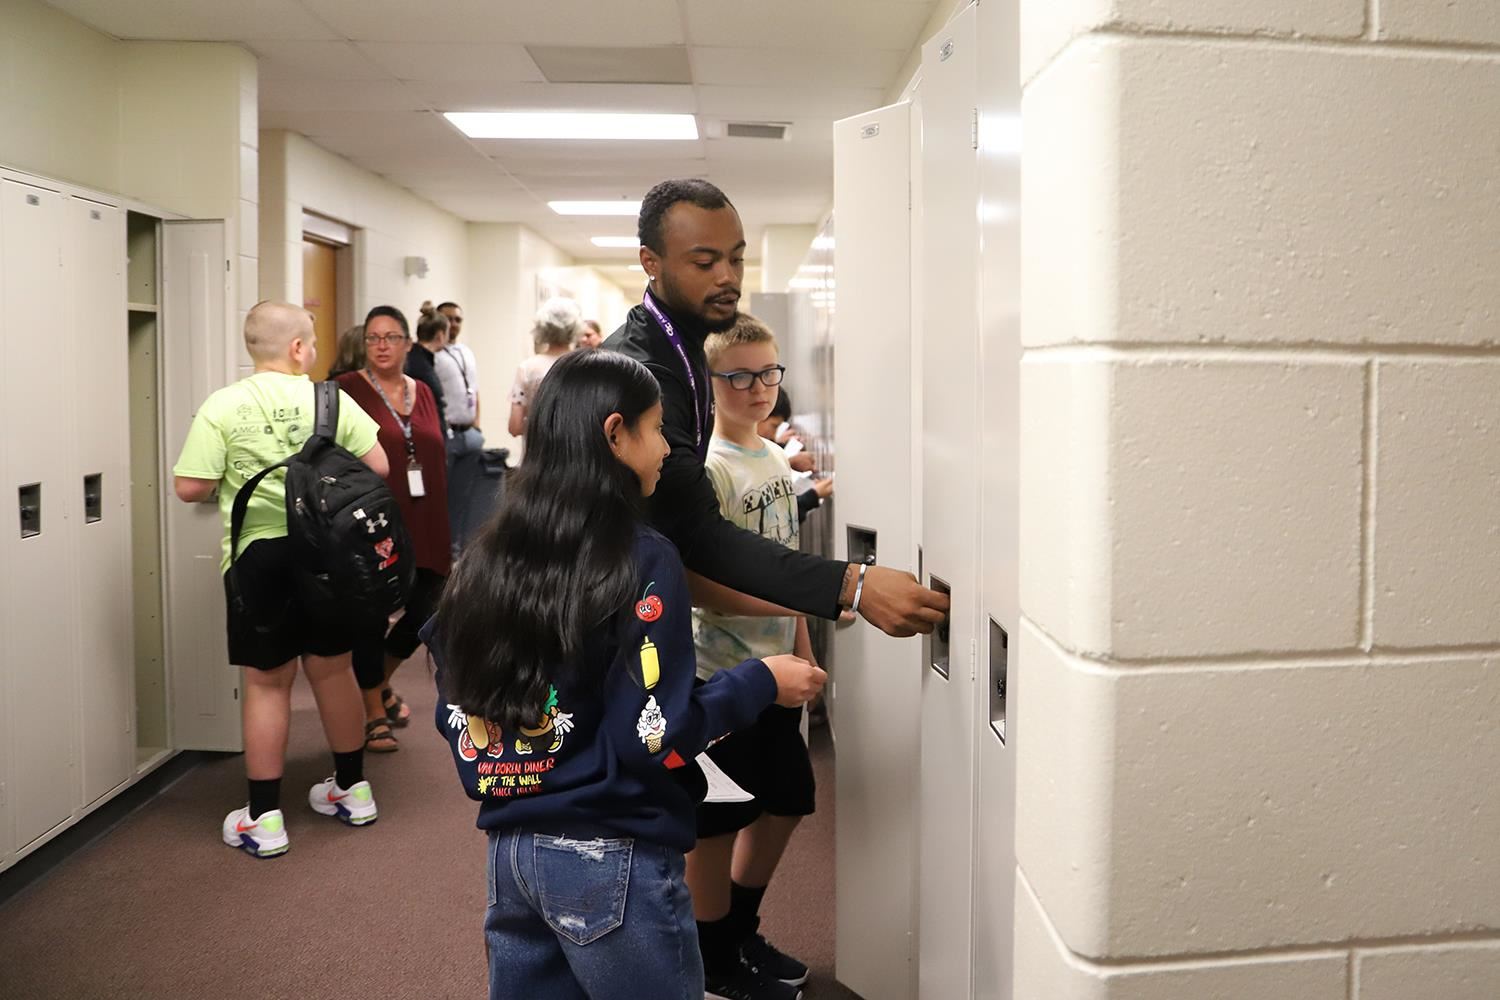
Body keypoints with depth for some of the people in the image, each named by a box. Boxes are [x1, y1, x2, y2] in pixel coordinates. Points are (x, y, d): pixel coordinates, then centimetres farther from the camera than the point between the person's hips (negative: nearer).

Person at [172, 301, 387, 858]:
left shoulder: (223, 406, -7)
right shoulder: (332, 399, -1)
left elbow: (190, 489, -11)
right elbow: (378, 466, -1)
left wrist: (230, 483, 10)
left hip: (261, 556, -2)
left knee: (267, 683, 6)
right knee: (333, 670, 16)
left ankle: (264, 818, 11)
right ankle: (353, 790, 29)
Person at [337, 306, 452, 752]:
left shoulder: (422, 392, 13)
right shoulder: (347, 390, -4)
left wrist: (443, 526, 12)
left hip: (425, 529, 5)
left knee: (425, 612, 10)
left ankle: (381, 684, 37)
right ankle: (374, 714, 21)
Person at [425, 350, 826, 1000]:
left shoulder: (487, 559, 4)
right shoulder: (641, 561, -15)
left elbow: (455, 712, 9)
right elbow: (656, 737, -18)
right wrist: (764, 682, -6)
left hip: (509, 850, 6)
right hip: (610, 860, -6)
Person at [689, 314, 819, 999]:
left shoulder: (777, 459, 7)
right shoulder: (704, 468, -18)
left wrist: (802, 649, 16)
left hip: (775, 667, 8)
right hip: (720, 672, -8)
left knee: (784, 804, 19)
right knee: (716, 824, 7)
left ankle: (742, 934, 39)